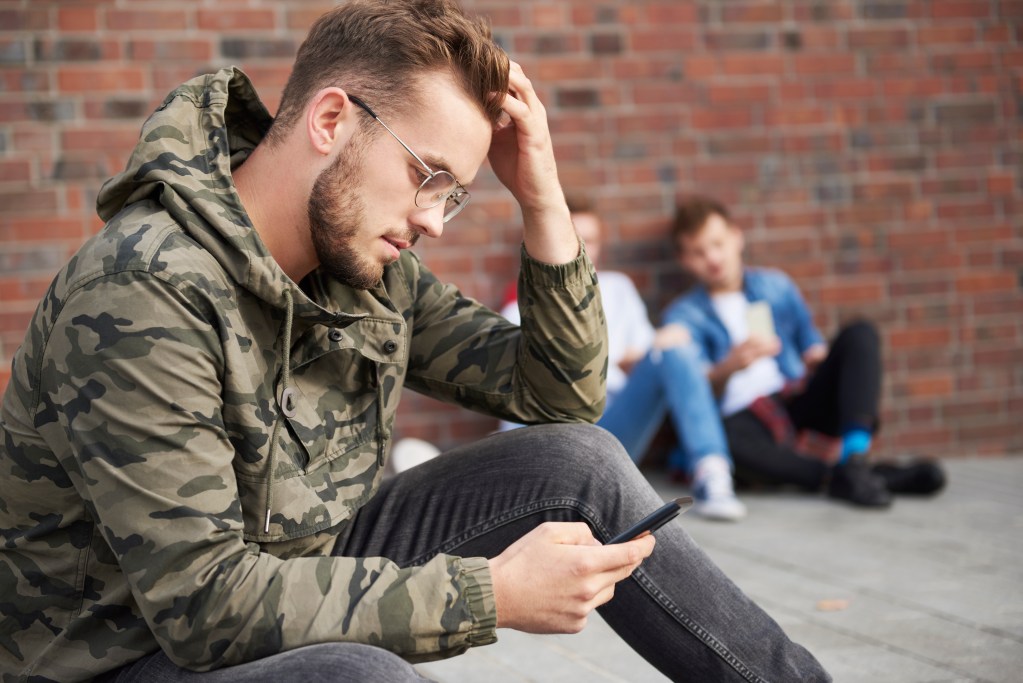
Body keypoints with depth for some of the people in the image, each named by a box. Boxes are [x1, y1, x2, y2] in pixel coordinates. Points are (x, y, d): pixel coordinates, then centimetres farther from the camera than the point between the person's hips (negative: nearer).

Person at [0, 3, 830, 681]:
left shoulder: (370, 267, -2)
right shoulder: (144, 294, -27)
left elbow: (561, 394, 6)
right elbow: (202, 602, -30)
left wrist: (543, 202, -9)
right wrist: (494, 592, -28)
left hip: (305, 583, 8)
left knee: (579, 463, -4)